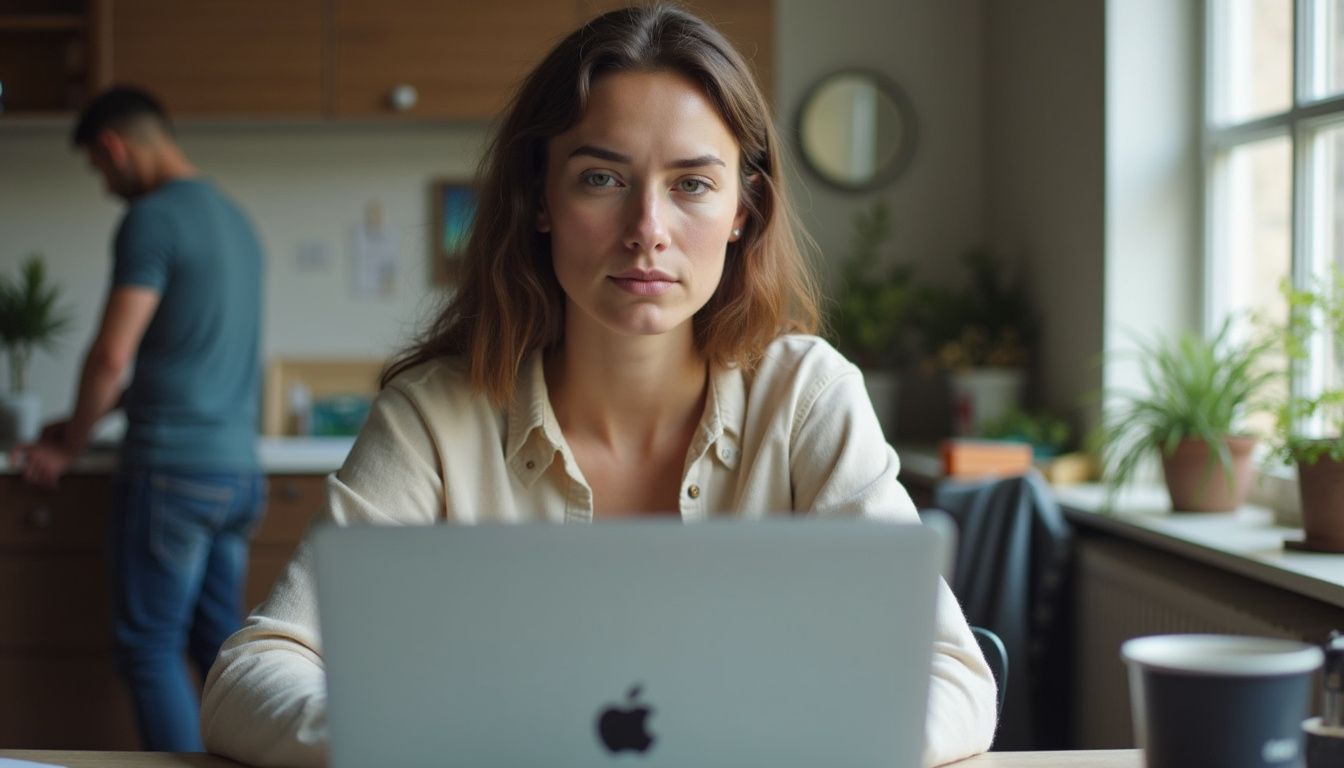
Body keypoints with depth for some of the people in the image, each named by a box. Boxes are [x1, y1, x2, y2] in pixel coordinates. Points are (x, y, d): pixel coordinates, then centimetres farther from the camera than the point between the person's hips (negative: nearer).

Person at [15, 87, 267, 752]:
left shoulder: (154, 218, -11)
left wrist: (67, 447, 2)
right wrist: (83, 421, 25)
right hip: (237, 466, 8)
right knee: (218, 641, 13)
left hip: (173, 469, -8)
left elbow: (113, 356, -15)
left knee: (148, 647, 0)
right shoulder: (233, 218, 16)